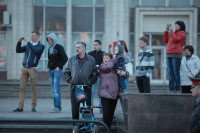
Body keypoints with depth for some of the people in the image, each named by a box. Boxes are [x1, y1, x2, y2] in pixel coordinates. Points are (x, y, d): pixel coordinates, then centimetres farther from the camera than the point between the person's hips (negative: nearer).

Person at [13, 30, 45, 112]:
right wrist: (19, 42, -3)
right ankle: (20, 107, -2)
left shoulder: (41, 46, 4)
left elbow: (35, 51, -16)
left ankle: (33, 107, 5)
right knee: (22, 88, -1)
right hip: (24, 68, 4)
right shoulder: (27, 45, 18)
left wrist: (28, 42, -16)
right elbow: (18, 50, 11)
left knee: (33, 88, -1)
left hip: (33, 69, -4)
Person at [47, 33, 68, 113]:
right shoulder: (50, 49, 16)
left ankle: (57, 107, -14)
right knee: (53, 90, 6)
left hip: (57, 70, -8)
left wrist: (59, 66, -13)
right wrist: (48, 66, 12)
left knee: (56, 89, -13)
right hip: (51, 70, 8)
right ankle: (57, 107, 10)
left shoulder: (59, 47, -6)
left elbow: (65, 58, -10)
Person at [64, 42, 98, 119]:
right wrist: (69, 80, 3)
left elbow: (95, 73, 7)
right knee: (75, 107, 2)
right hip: (74, 87, 2)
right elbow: (67, 72, 17)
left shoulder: (91, 60, 6)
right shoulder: (72, 59, 12)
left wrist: (91, 81, -4)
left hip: (87, 87, -1)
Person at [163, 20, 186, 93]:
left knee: (176, 73, -8)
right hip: (169, 55, 7)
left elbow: (175, 39, -14)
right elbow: (165, 41, 21)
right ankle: (171, 89, 3)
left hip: (176, 54, -7)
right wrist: (166, 31, 14)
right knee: (170, 73, 3)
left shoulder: (182, 33, 2)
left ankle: (177, 89, -6)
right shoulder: (174, 33, 24)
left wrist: (171, 31, -5)